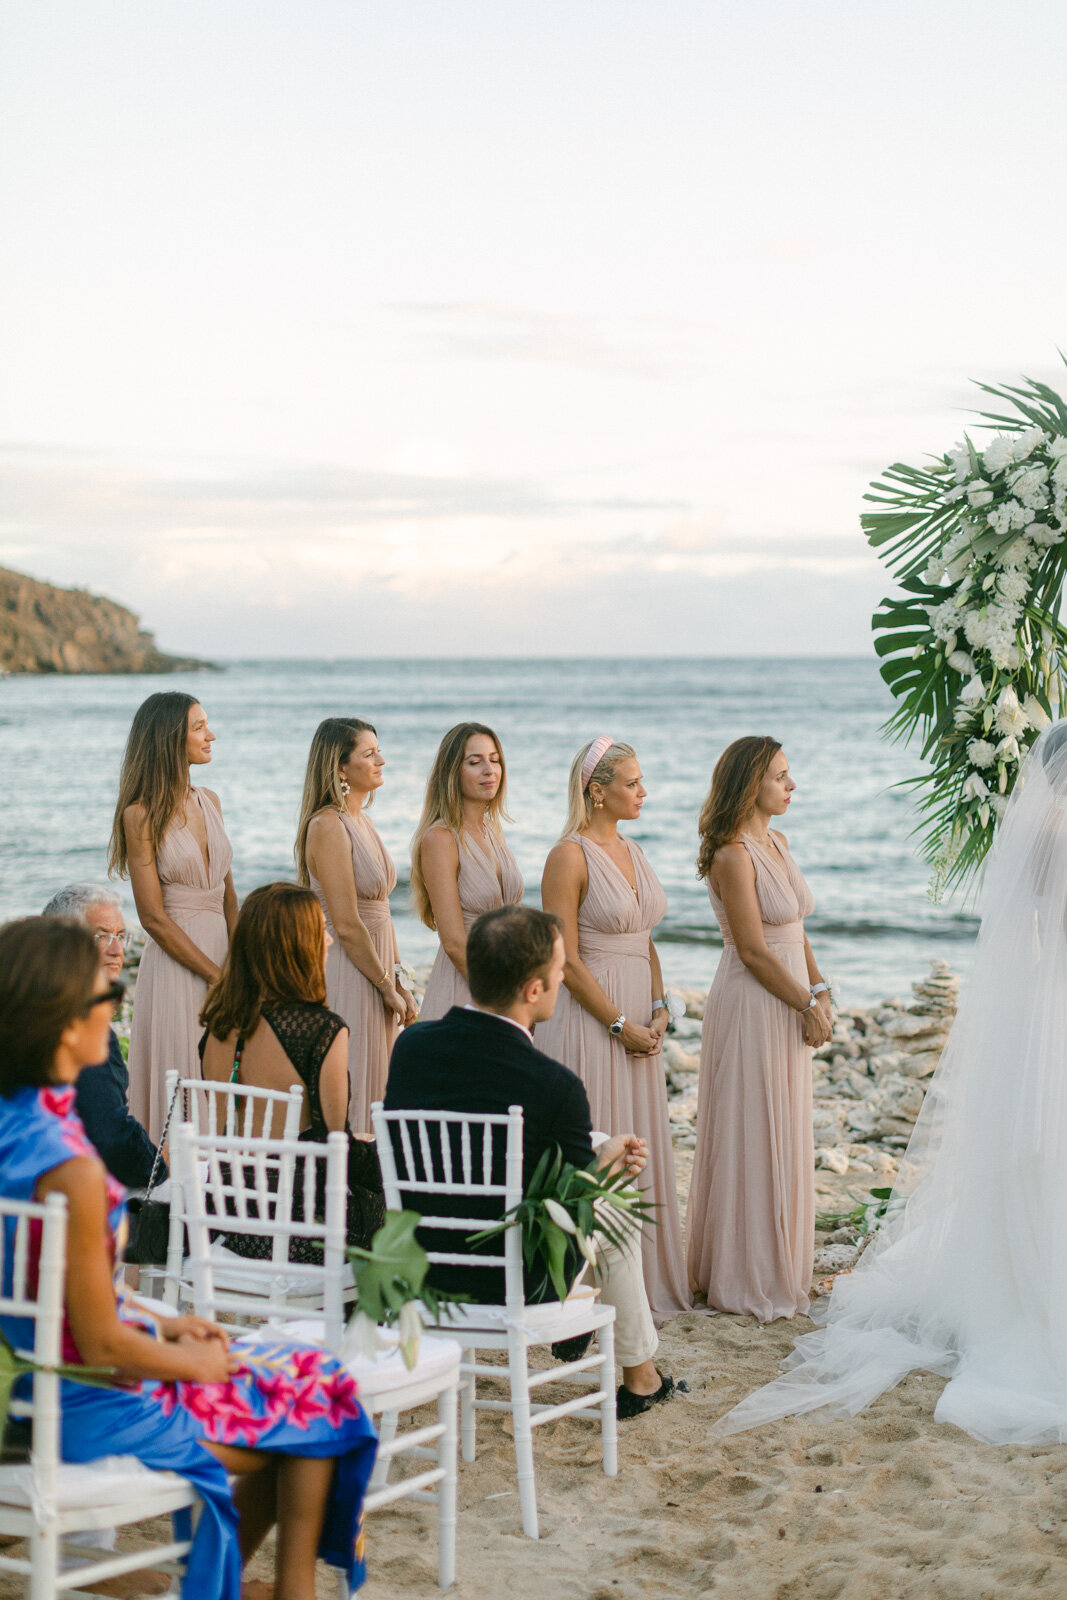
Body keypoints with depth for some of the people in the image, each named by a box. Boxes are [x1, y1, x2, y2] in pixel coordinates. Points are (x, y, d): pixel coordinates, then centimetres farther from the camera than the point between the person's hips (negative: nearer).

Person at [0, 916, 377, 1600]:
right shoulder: (70, 1166, -31)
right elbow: (102, 1347, -24)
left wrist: (158, 1323, 12)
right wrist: (193, 1363, -6)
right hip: (94, 1413, -9)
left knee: (297, 1369, 24)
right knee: (318, 1397, 11)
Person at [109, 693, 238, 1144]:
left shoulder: (209, 802, 10)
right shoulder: (141, 815, -9)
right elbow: (154, 918, -12)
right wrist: (218, 976, -13)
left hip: (221, 950, 6)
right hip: (175, 964, -6)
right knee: (182, 1084, -3)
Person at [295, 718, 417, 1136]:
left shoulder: (362, 821, 14)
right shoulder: (328, 826, -15)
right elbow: (346, 926, -18)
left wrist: (399, 983, 11)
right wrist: (387, 987, -12)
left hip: (374, 968, 9)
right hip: (346, 974, -9)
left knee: (373, 1096, 11)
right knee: (346, 1103, -5)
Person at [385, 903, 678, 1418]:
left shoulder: (412, 1044, -10)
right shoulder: (554, 1086, -25)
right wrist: (610, 1157, 12)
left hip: (417, 1263, 6)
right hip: (512, 1280, -5)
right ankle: (640, 1376, 42)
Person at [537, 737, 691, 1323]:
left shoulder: (632, 852, 13)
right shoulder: (569, 856, -12)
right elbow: (566, 960, -15)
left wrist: (658, 1009, 3)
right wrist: (620, 1025, -15)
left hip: (636, 1020, 8)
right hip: (588, 1019, -8)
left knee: (638, 1153, 12)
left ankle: (642, 1284, 20)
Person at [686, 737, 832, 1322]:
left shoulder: (777, 843, 10)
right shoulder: (733, 856, -18)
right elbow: (753, 951, -19)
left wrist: (819, 993, 4)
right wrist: (809, 1004, -12)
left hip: (788, 1006, 9)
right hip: (752, 1007, -9)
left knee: (783, 1139, 15)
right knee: (752, 1140, -1)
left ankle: (778, 1269, 26)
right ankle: (746, 1280, 10)